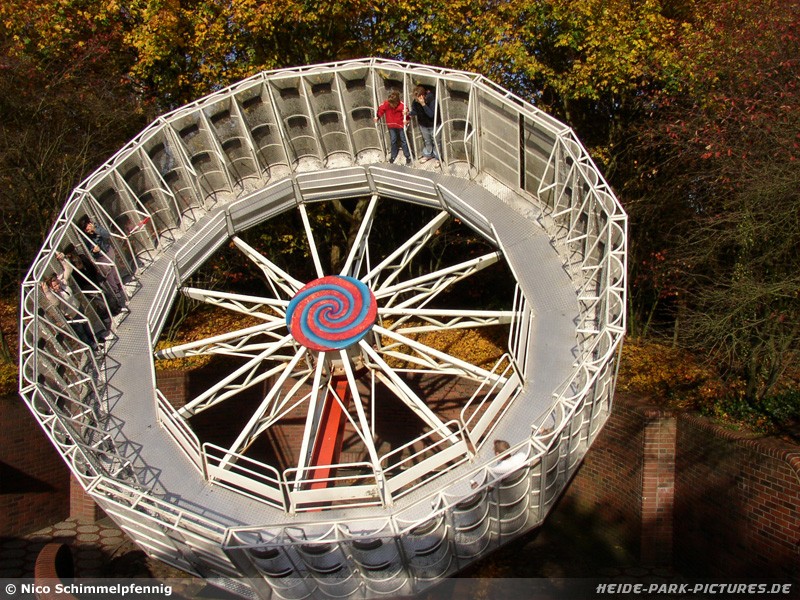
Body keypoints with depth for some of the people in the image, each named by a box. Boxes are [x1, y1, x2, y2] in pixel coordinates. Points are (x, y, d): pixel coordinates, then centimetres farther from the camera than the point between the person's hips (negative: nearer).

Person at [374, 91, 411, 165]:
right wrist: (377, 117, -16)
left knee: (404, 141, 10)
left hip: (401, 126, -3)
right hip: (391, 126, 3)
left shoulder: (402, 106, -28)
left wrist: (406, 120, -40)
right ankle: (393, 156, 36)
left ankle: (408, 157, 25)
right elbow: (380, 109, -4)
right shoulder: (386, 104, -19)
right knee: (393, 141, 18)